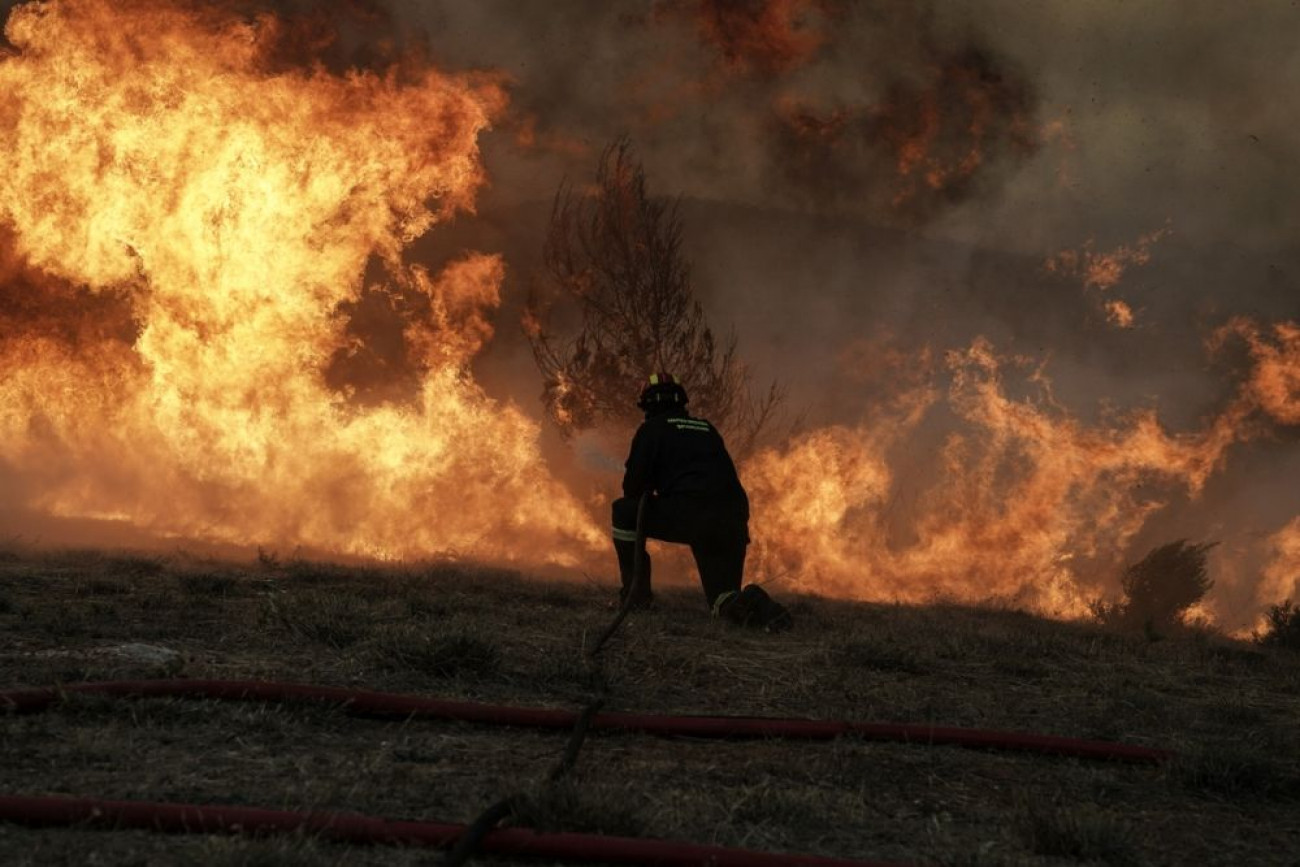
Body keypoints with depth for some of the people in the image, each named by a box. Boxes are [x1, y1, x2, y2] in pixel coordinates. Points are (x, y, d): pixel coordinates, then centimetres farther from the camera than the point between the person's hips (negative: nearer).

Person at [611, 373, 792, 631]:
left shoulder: (652, 428, 11)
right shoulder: (707, 429, 28)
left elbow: (633, 486, 4)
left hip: (688, 517, -5)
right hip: (734, 522, 5)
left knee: (624, 511, 17)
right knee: (723, 598, 16)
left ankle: (637, 592, 12)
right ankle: (753, 606, -19)